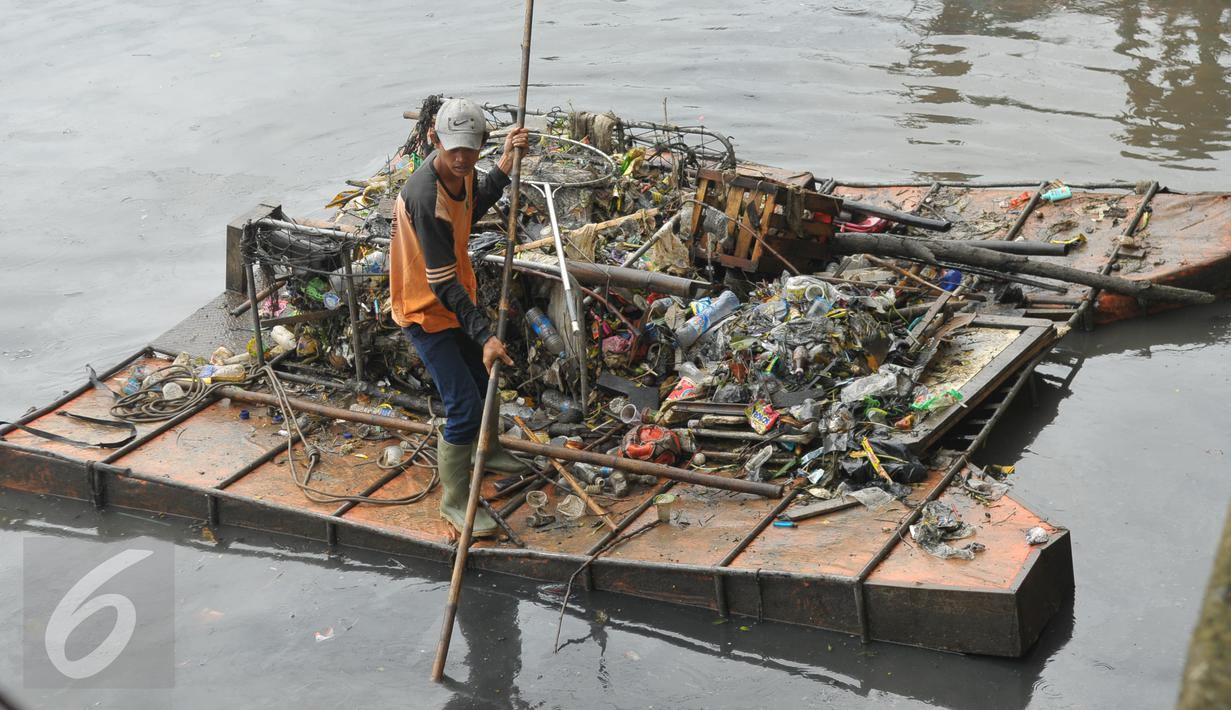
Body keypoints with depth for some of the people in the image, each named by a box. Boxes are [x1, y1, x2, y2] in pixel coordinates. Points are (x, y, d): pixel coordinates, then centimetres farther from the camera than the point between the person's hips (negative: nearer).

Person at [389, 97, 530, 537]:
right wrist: (484, 335, -32)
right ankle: (454, 501, 10)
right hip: (426, 311, -9)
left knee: (483, 379, 26)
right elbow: (443, 284, -31)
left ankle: (486, 451, 54)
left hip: (455, 299, 9)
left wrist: (505, 164, 4)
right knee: (464, 407, -8)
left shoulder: (459, 172, -9)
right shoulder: (424, 198, -35)